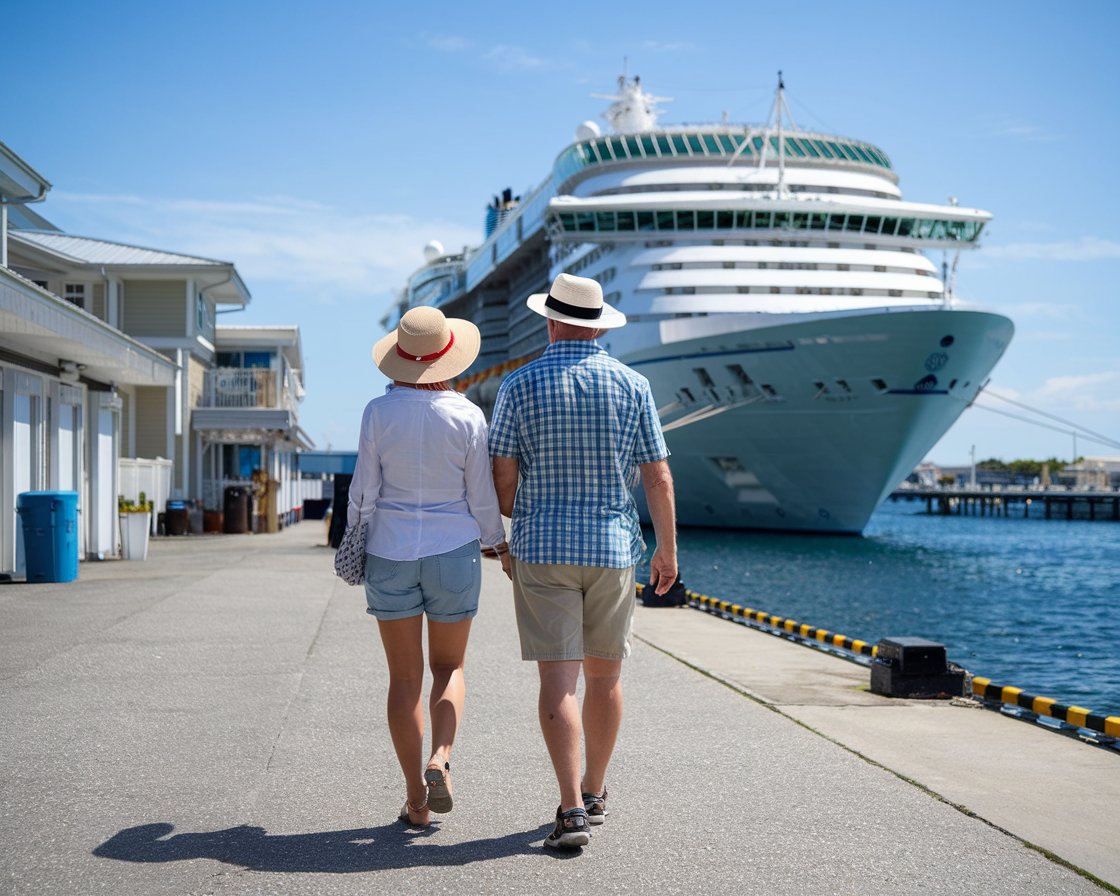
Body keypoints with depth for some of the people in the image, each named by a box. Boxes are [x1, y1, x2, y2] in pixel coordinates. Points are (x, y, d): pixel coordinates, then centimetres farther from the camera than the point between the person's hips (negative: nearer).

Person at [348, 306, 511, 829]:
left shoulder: (379, 413, -7)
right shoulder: (467, 416, -7)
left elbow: (364, 490, -3)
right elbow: (481, 497, -2)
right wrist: (500, 544, 14)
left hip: (390, 554, 0)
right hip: (454, 551, 0)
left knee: (405, 677, 8)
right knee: (449, 668, 16)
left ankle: (415, 796, 7)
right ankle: (439, 761, -9)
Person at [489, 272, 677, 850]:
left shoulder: (521, 384, -2)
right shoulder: (632, 385, 1)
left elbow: (503, 475, -3)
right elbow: (658, 477, 0)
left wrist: (510, 530, 14)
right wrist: (667, 548, 10)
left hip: (542, 548, -2)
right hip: (612, 547, 2)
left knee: (558, 680, -4)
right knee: (603, 676, 15)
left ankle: (572, 809, -13)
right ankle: (594, 793, 28)